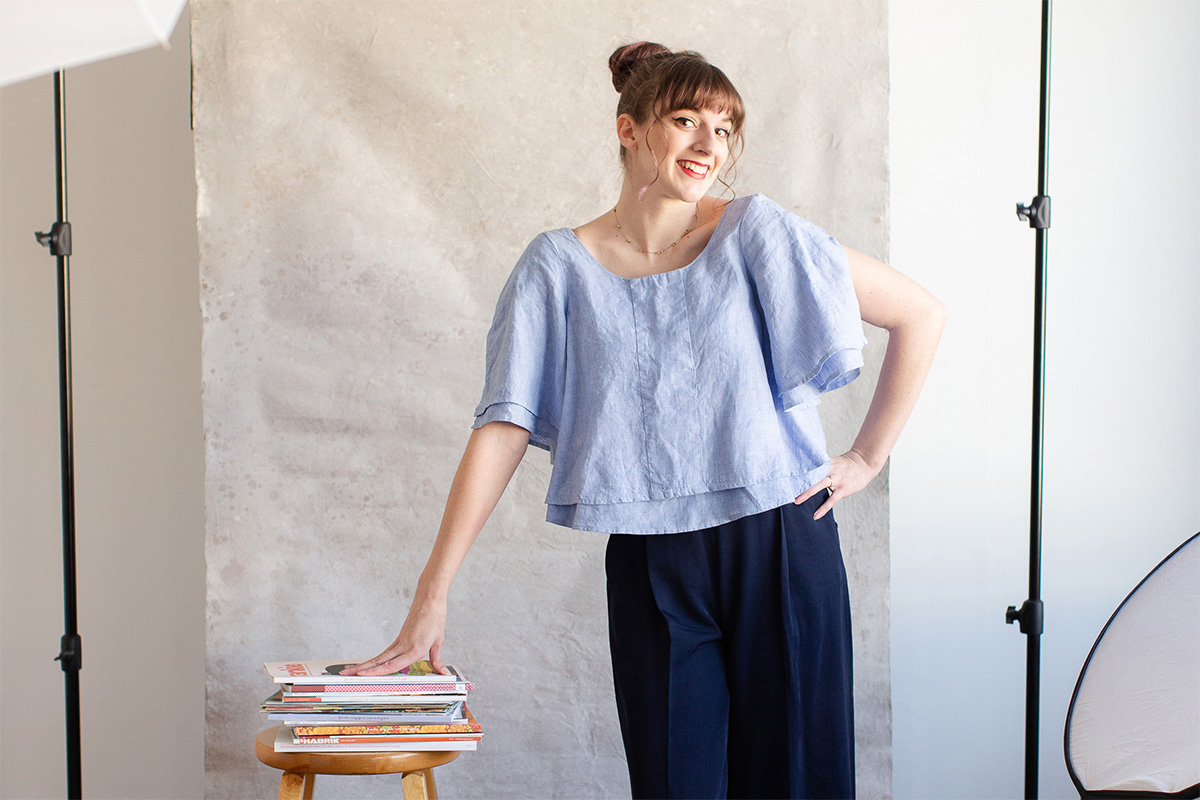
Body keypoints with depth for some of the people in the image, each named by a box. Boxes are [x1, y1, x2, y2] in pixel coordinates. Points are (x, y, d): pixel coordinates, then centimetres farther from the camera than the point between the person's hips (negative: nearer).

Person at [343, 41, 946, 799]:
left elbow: (921, 314, 1)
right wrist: (433, 595, -9)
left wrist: (868, 458, 0)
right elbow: (503, 427, -4)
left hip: (780, 547, 0)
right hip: (651, 573, 1)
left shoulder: (755, 233, -3)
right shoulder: (560, 266, 0)